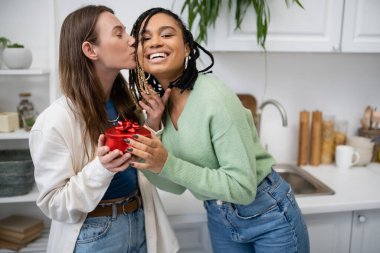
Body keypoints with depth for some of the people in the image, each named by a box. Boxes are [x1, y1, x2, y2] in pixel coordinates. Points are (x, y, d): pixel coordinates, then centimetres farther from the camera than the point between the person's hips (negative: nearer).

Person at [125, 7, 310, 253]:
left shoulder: (215, 97, -26)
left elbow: (243, 187, -26)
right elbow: (178, 185, -1)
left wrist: (168, 165, -31)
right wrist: (142, 160, -18)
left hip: (267, 213, -6)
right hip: (219, 218, 6)